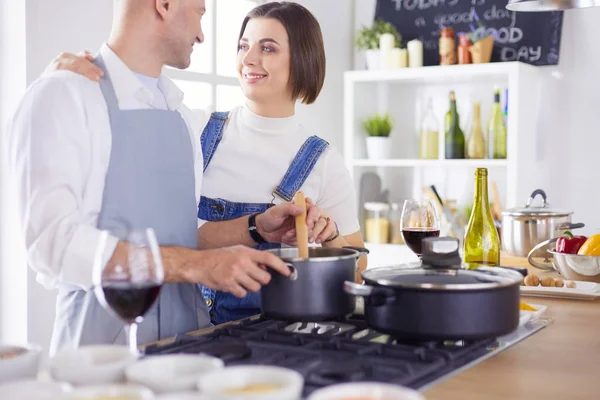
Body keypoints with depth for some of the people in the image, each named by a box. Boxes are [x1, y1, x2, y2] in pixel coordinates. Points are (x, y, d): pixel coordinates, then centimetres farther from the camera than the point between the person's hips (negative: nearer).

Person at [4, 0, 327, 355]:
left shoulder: (183, 119, 13)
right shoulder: (64, 96, -8)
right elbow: (54, 242, -18)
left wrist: (257, 228, 3)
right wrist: (195, 264, -21)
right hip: (104, 341, -6)